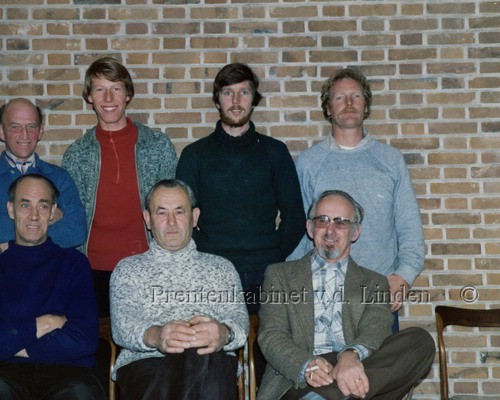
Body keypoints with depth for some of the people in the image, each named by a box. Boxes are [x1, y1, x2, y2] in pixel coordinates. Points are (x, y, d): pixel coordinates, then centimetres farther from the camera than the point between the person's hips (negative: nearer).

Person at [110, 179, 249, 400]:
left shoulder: (221, 267, 25)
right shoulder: (128, 269, 23)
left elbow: (238, 317, 9)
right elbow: (122, 322, 5)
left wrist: (224, 333, -19)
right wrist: (153, 335, -22)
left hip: (213, 361, 2)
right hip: (144, 364, -1)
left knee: (199, 357, -39)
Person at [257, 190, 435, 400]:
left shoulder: (375, 283, 22)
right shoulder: (279, 275, 19)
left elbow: (376, 329, 2)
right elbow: (271, 335, 4)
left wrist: (352, 355, -25)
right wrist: (306, 366, -20)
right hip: (297, 381, -5)